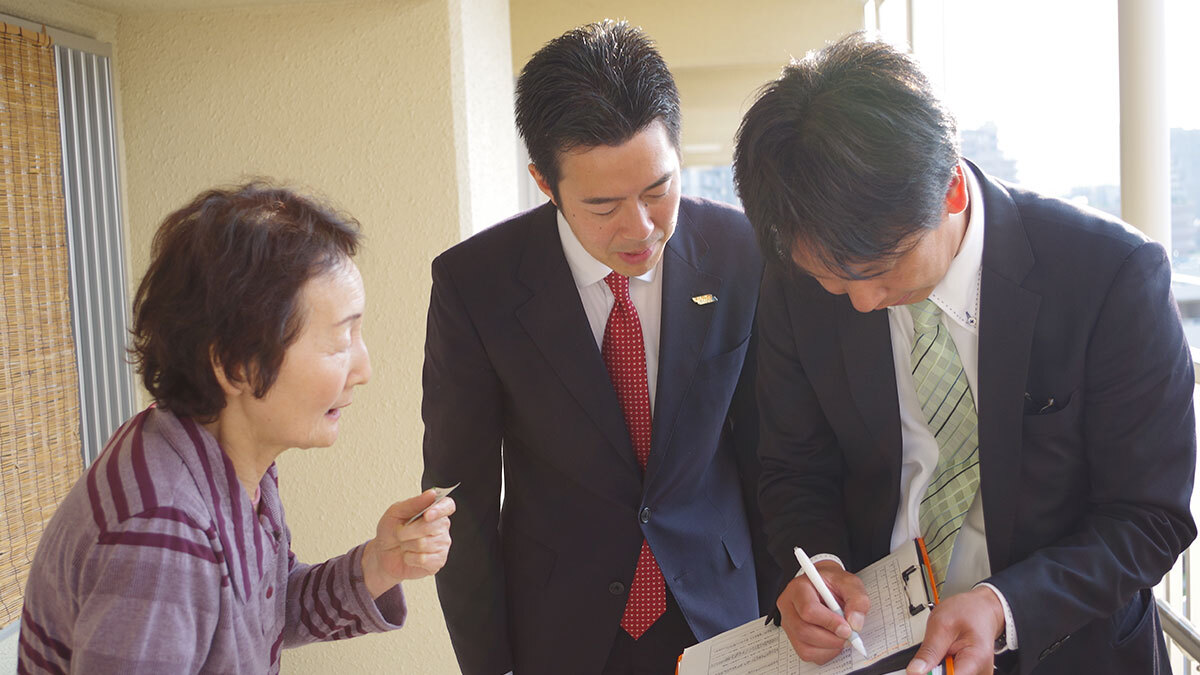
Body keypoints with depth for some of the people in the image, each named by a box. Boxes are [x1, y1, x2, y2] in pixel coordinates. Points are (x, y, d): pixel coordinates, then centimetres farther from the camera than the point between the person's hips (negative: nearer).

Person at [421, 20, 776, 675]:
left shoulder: (740, 249, -14)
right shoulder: (473, 283, -18)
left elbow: (762, 444, -3)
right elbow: (462, 495, -10)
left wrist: (781, 601, 3)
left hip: (717, 615, 1)